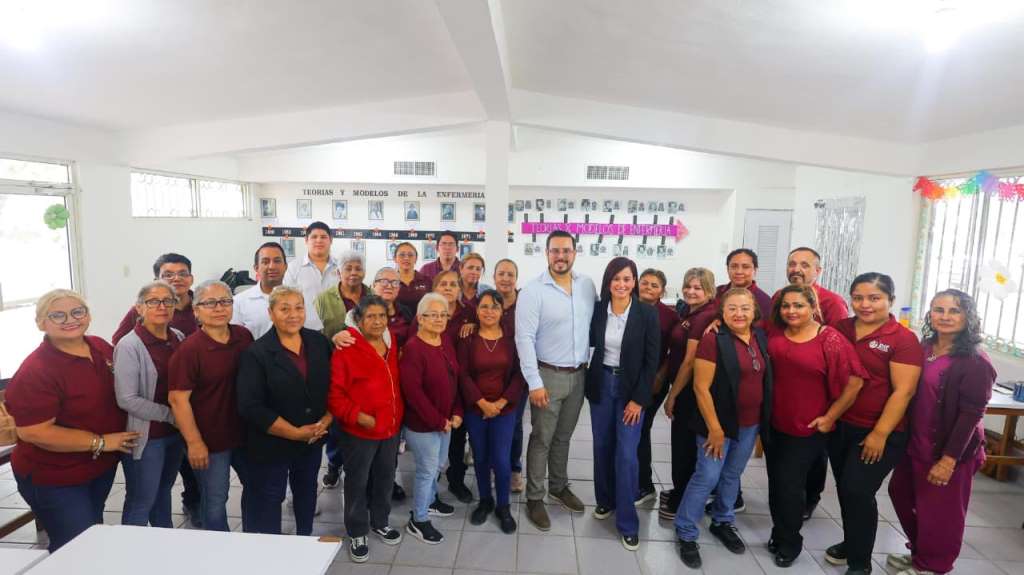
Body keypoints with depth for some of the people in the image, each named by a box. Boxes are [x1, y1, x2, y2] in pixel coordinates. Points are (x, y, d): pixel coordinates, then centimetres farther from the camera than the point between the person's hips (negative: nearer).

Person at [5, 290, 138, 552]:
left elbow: (117, 391, 14)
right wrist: (100, 442, -23)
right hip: (54, 478, -7)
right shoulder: (36, 371, -25)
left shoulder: (101, 347, -4)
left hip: (102, 466, 7)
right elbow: (33, 432, -27)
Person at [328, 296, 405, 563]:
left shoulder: (392, 345, 4)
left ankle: (380, 522, 41)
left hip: (391, 426, 6)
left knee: (385, 478, 20)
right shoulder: (346, 349, -16)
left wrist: (397, 415, 6)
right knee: (357, 482, 12)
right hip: (359, 430, -5)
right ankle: (357, 533, 31)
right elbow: (334, 393, -17)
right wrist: (358, 416, -23)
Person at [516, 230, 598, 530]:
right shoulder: (533, 290, -14)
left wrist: (590, 365, 8)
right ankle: (534, 498, 24)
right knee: (542, 439, 7)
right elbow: (524, 338, -16)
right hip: (549, 374, -4)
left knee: (563, 437, 20)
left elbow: (596, 324, 11)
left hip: (579, 374, 5)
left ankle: (559, 486, 39)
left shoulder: (587, 285, 2)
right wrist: (534, 382, -18)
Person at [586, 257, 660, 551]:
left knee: (626, 454, -3)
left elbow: (652, 360, -9)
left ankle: (628, 522, 11)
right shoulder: (597, 309, -4)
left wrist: (639, 399, -11)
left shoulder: (647, 314, -10)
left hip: (632, 388, -3)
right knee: (602, 447, 14)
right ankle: (605, 499, 35)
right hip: (601, 384, 3)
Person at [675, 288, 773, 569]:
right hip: (719, 423, -6)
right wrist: (715, 429, -17)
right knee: (707, 477, -1)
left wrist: (764, 422, 11)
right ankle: (686, 534, 15)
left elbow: (764, 379, 14)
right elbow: (701, 388, -18)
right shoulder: (713, 339, -17)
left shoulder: (760, 338, 3)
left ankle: (722, 523, 39)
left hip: (750, 424, 6)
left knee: (732, 475, 19)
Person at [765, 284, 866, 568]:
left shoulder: (830, 339, -14)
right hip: (774, 423, 4)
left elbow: (854, 382, -14)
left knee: (790, 484, 4)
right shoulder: (775, 335, -1)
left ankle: (790, 542, 27)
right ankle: (779, 533, 37)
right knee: (775, 481, 15)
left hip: (808, 428, -4)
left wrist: (830, 417, -11)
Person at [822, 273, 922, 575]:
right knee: (845, 488, 15)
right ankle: (851, 543, 36)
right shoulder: (840, 328, 2)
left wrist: (880, 433, -16)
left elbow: (904, 391, -14)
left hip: (879, 433, -4)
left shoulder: (903, 339, -11)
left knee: (858, 491, -3)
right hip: (839, 426, 5)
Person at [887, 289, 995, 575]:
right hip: (916, 444, 7)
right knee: (901, 494, 20)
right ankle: (918, 552, 41)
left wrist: (949, 459, -20)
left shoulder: (975, 362, -16)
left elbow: (971, 414, -18)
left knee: (939, 512, 9)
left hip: (948, 452, -7)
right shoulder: (925, 347, 3)